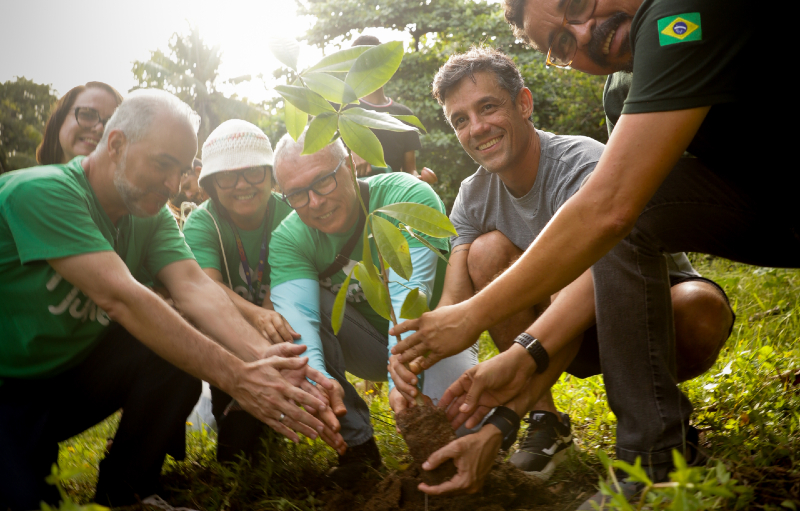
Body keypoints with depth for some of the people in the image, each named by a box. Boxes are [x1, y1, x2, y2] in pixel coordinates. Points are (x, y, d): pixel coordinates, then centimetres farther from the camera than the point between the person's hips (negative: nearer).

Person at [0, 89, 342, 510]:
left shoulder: (152, 216, -1)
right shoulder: (41, 191, -25)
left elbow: (194, 286, -17)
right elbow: (118, 296, -34)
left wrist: (260, 355, -37)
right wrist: (236, 378, -38)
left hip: (75, 372, 7)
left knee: (181, 343, -15)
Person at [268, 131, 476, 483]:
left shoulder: (410, 198, -22)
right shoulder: (287, 240, -14)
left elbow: (410, 294, -34)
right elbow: (296, 315, -30)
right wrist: (317, 376, -51)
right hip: (368, 348, 3)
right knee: (283, 299, -24)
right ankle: (355, 439, -13)